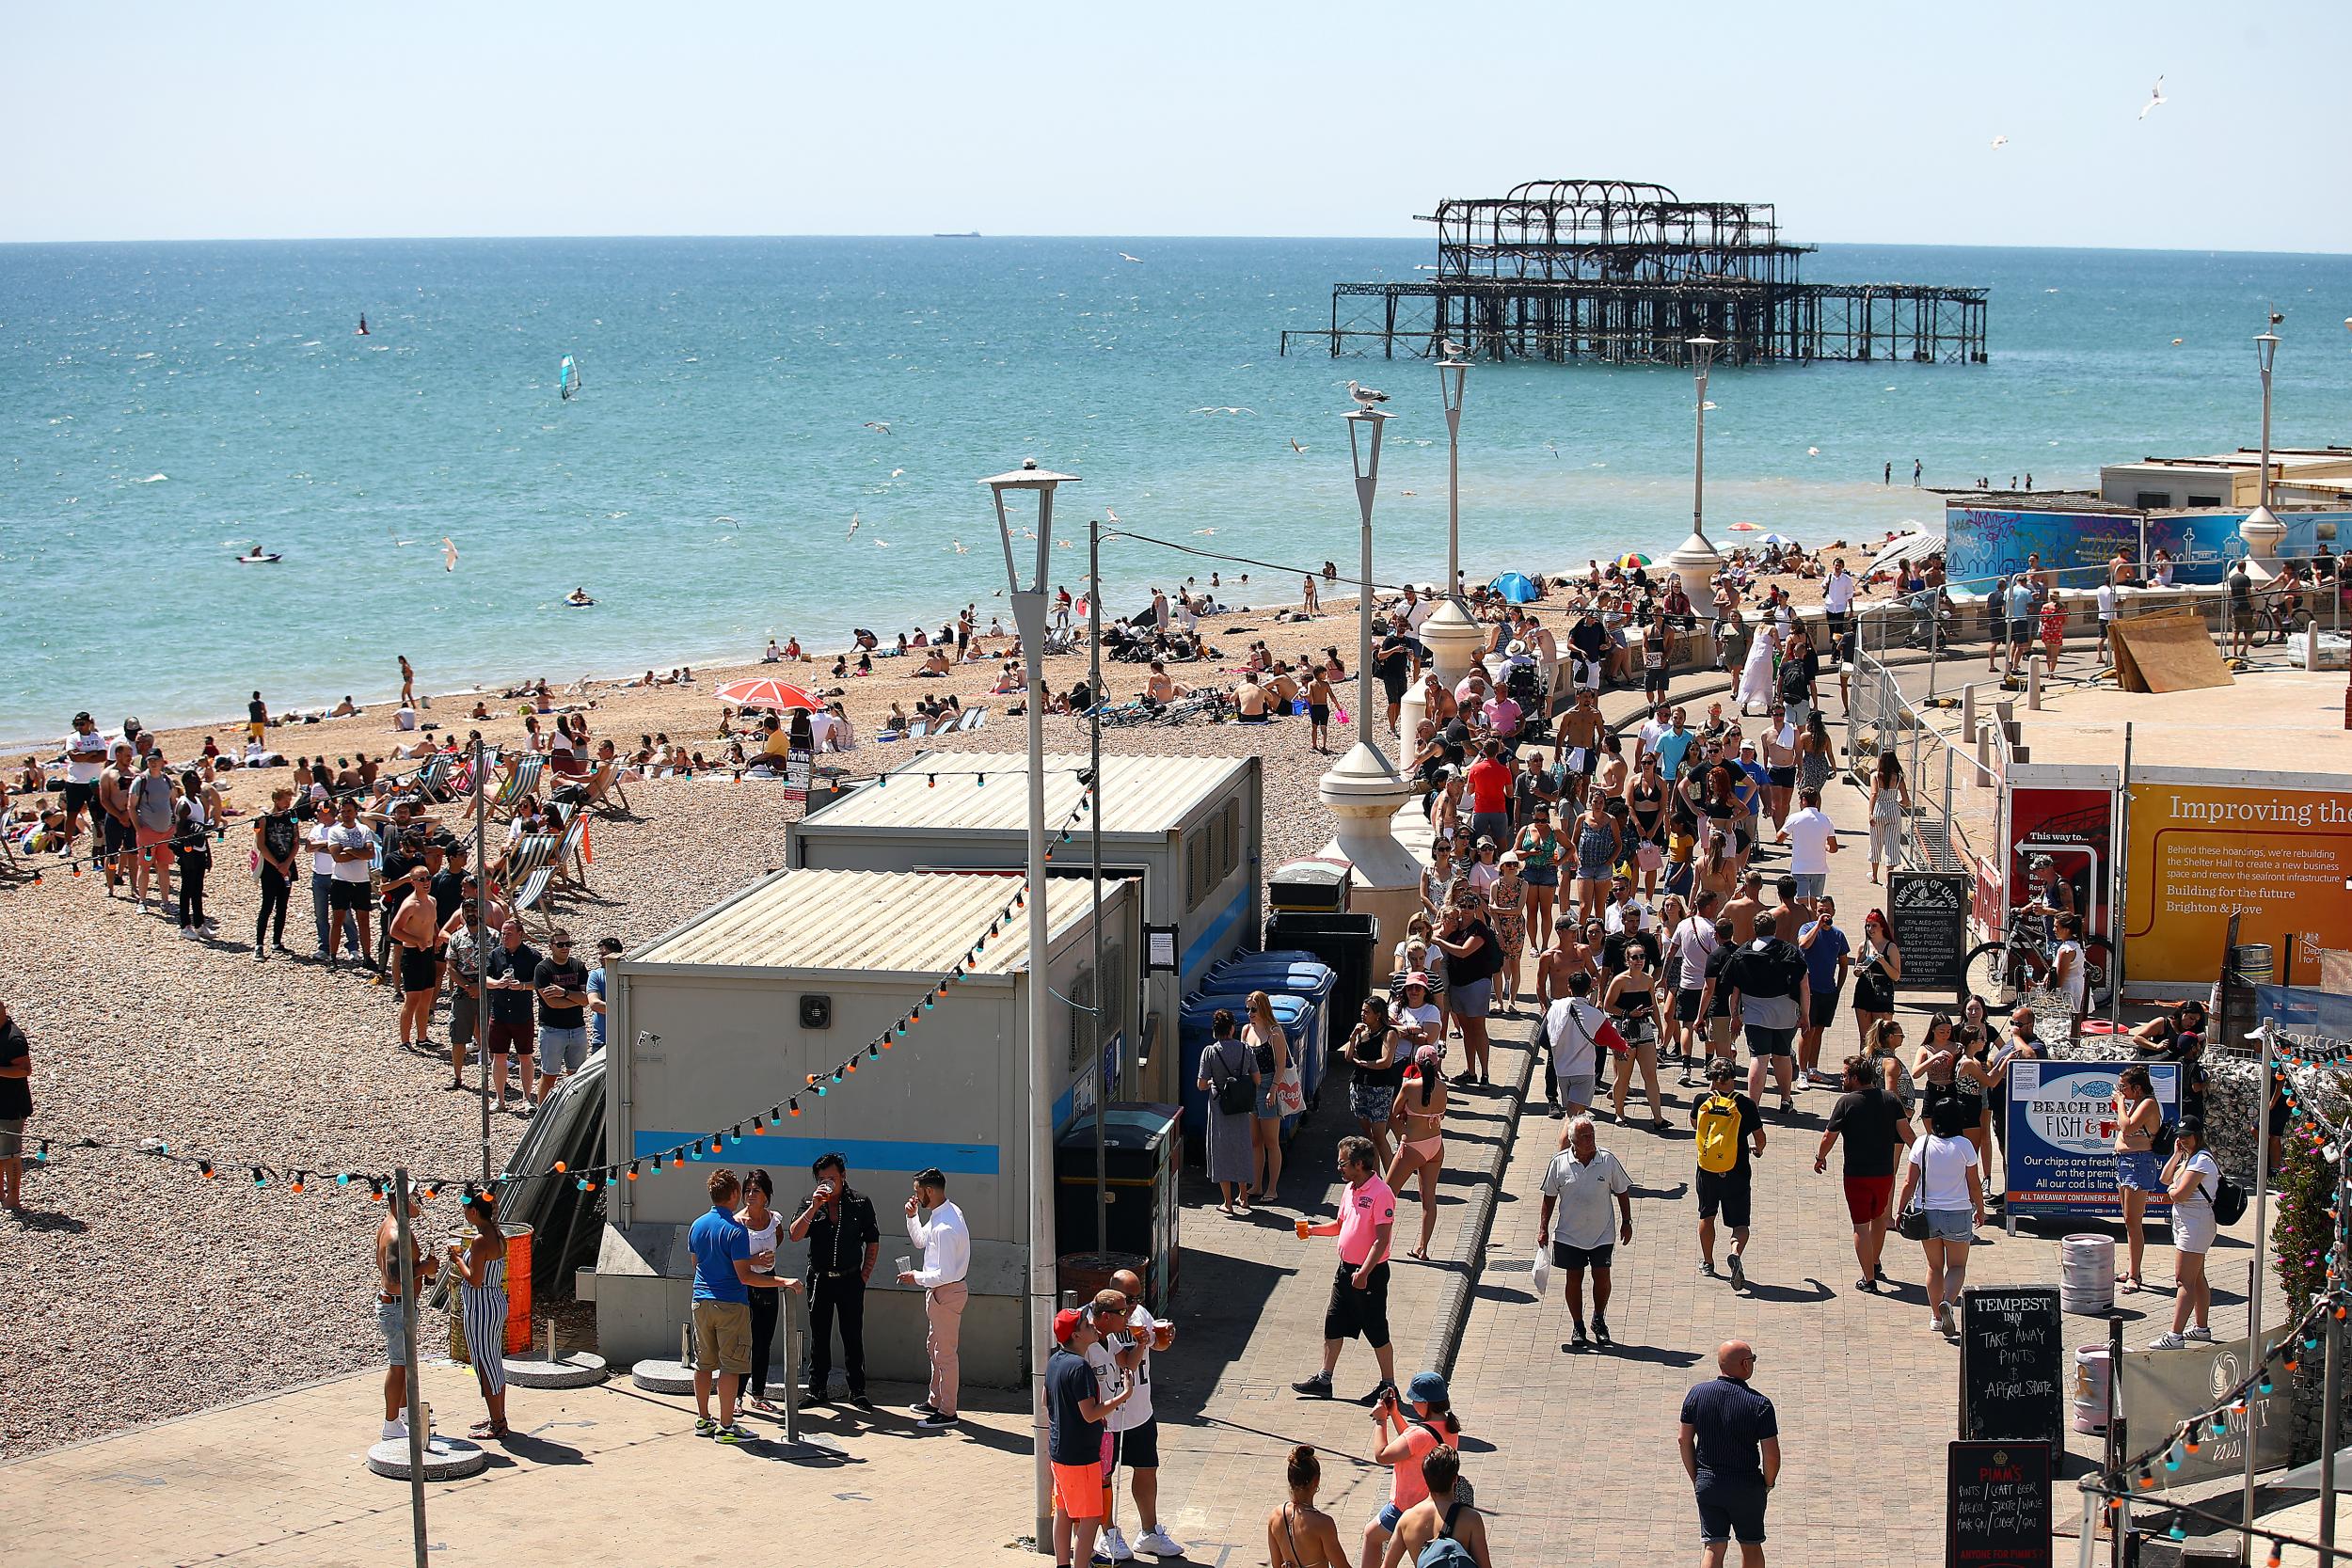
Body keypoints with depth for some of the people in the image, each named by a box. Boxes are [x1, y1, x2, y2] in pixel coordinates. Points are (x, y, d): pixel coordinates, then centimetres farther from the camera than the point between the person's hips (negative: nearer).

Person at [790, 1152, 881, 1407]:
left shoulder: (860, 1203, 1)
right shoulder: (810, 1202, 4)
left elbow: (873, 1242, 8)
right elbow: (795, 1235, -10)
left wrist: (865, 1274, 1)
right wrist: (814, 1207, -18)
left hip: (850, 1279, -1)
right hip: (819, 1279, 1)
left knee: (853, 1337, 1)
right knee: (818, 1337, 6)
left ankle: (857, 1391, 8)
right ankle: (817, 1391, 13)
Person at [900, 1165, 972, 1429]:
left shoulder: (945, 1228, -28)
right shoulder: (942, 1214, 3)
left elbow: (945, 1274, -28)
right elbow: (921, 1241, 22)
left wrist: (916, 1277, -14)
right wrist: (912, 1216, 6)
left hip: (946, 1293, -10)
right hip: (940, 1291, 10)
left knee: (945, 1354, 0)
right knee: (934, 1349, 22)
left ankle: (947, 1412, 9)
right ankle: (934, 1401, 34)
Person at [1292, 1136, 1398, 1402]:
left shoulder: (1381, 1194, -19)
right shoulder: (1350, 1190, 8)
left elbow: (1382, 1240, -22)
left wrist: (1363, 1273, -25)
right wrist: (1312, 1230, 7)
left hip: (1371, 1273, -9)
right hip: (1346, 1269, 9)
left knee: (1376, 1332, 1)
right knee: (1334, 1324, 13)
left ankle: (1389, 1386, 13)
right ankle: (1324, 1380, 22)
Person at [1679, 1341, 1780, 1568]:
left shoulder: (1697, 1394, -5)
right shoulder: (1760, 1404, -16)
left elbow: (1685, 1440, 1)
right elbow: (1771, 1454, -15)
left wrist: (1695, 1479, 12)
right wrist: (1768, 1484, 3)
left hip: (1706, 1483, 3)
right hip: (1746, 1485, -3)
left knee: (1712, 1546, 7)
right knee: (1751, 1545, 16)